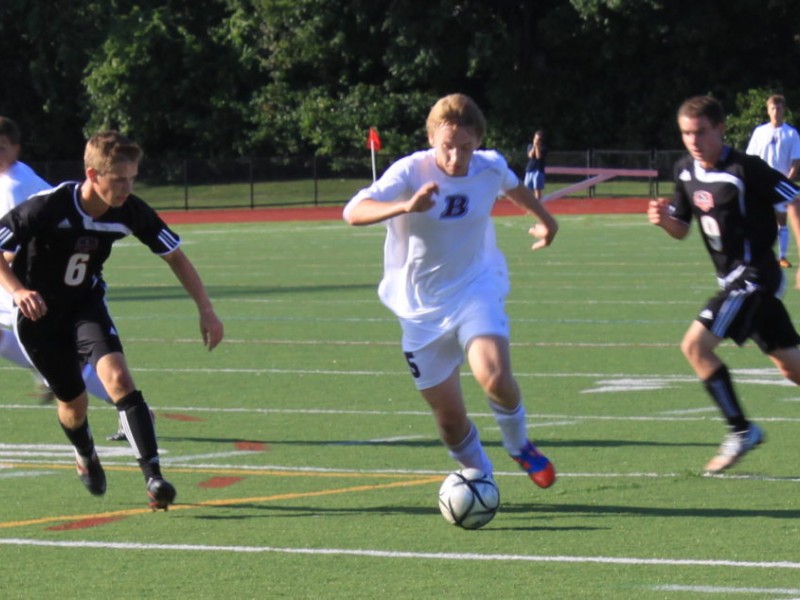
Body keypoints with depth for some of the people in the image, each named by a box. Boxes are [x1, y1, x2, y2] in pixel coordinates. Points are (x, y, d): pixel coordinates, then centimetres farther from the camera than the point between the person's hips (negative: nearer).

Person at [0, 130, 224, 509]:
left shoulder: (130, 212, -17)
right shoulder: (48, 208, -29)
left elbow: (174, 255, -2)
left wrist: (205, 309, -7)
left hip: (86, 304, 2)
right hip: (39, 312, -2)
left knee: (117, 376, -22)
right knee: (73, 402, 6)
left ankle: (153, 477, -26)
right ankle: (85, 456, 43)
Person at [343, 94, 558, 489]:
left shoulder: (490, 168, -8)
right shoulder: (411, 172, -19)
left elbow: (514, 187, 19)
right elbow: (353, 212, -35)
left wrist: (545, 219, 32)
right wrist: (405, 206, -50)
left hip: (476, 290, 1)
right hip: (422, 307, -1)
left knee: (495, 377, -26)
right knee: (450, 420, 1)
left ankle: (518, 445, 4)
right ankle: (480, 475, 31)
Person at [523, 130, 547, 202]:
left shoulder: (543, 148, -1)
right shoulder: (530, 146, 11)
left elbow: (538, 156, -15)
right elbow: (530, 155, -5)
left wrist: (537, 146, -13)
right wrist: (534, 146, -9)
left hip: (538, 170, -4)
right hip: (529, 170, 4)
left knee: (537, 190, -9)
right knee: (528, 190, 5)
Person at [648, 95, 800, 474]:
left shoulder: (746, 169, -18)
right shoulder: (685, 171, 6)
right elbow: (681, 230, 14)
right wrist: (664, 219, -9)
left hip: (753, 272, -8)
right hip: (733, 278, 8)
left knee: (696, 345, -16)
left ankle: (740, 430, -8)